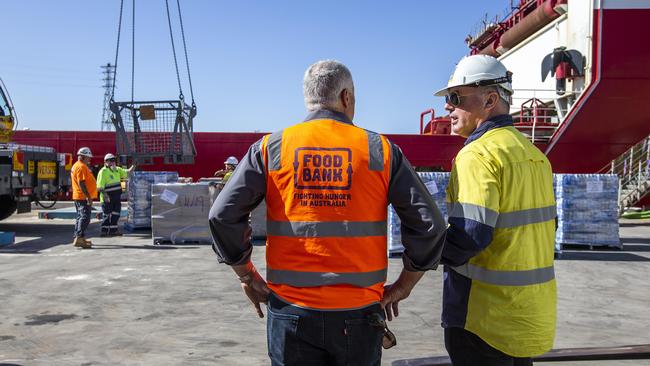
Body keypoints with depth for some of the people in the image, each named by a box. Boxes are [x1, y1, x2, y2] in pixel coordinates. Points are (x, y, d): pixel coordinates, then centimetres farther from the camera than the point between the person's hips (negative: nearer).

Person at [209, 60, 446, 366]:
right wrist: (403, 286, 6)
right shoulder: (380, 149, -1)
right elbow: (428, 224, -4)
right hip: (358, 314, 0)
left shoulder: (270, 148, -1)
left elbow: (222, 215, -7)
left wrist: (247, 275, 5)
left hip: (291, 311, 0)